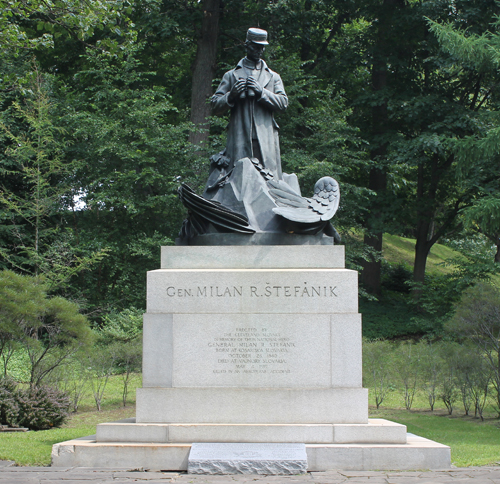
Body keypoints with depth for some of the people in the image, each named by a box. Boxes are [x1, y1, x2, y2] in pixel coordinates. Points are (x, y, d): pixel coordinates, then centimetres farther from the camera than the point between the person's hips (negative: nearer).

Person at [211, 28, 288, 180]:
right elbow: (215, 106, 13)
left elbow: (283, 103, 8)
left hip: (266, 141, 1)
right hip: (239, 140, -1)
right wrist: (232, 95, -6)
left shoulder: (273, 77, 22)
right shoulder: (231, 76, 19)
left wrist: (261, 92, -6)